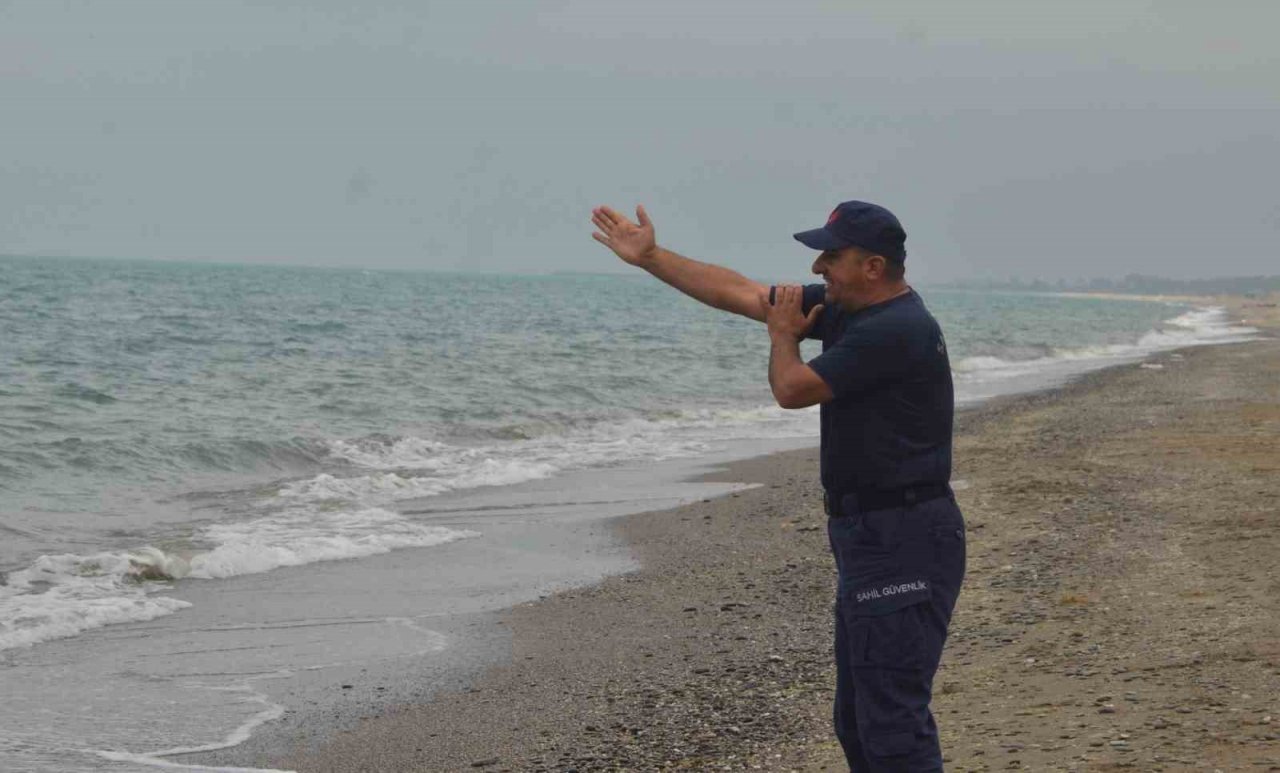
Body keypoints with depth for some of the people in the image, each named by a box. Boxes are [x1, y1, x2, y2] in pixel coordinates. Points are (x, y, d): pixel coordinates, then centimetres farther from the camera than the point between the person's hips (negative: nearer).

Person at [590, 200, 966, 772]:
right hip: (868, 534, 10)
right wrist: (650, 257, 18)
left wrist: (782, 334, 7)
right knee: (857, 720, 14)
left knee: (893, 721, -12)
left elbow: (791, 389, -14)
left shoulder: (895, 330, -18)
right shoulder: (842, 310, 11)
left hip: (903, 544, -10)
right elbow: (740, 294, 17)